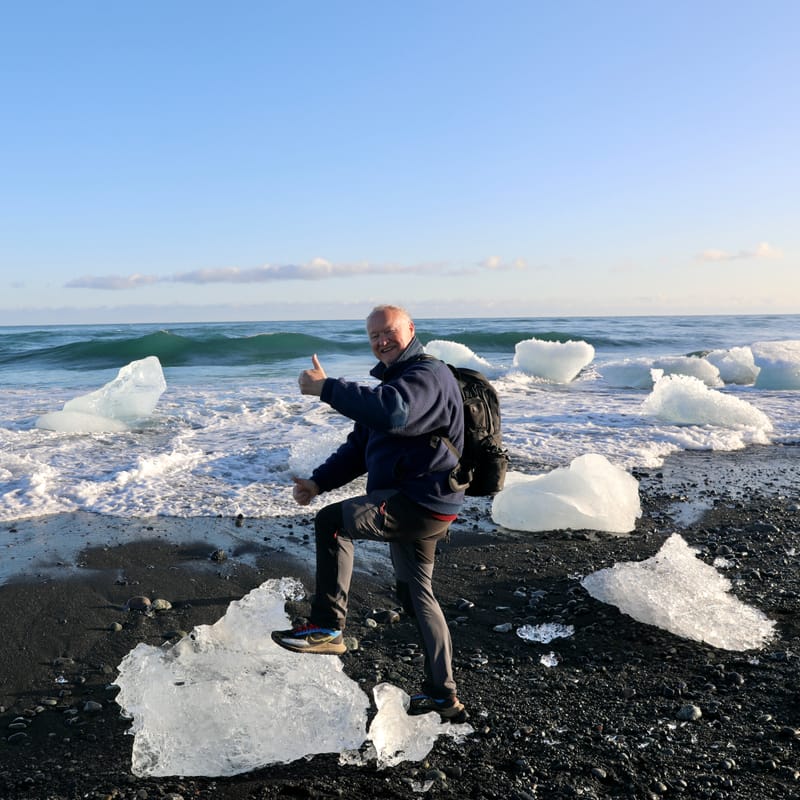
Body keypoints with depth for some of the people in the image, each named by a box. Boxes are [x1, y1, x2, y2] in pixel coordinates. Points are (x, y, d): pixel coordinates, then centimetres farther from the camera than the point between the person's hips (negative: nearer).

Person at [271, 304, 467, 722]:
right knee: (415, 592, 17)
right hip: (412, 506, 11)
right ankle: (442, 693, 28)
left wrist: (327, 388, -30)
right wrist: (318, 482, 5)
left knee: (331, 521, -17)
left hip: (421, 503, -11)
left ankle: (327, 626, -9)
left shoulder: (428, 375, -13)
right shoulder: (394, 380, 20)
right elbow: (359, 447, 18)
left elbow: (392, 413, -37)